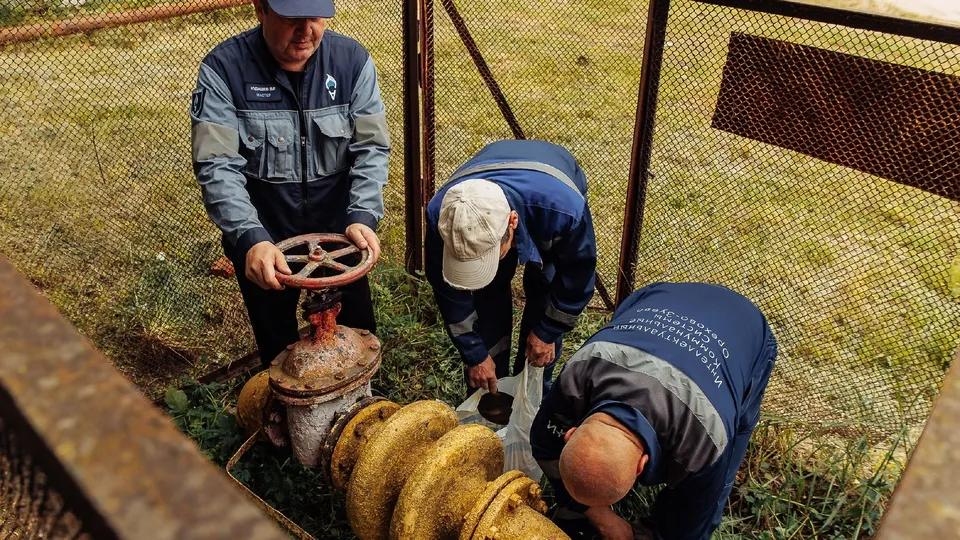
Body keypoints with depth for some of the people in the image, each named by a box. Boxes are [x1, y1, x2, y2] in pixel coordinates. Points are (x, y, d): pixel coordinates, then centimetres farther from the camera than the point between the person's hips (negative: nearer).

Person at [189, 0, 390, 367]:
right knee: (279, 352, 18)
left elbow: (371, 149, -10)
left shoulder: (352, 61, -9)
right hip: (262, 240, -1)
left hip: (339, 231, 2)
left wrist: (362, 217, -25)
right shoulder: (223, 69, -16)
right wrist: (250, 238, -35)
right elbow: (216, 167, -21)